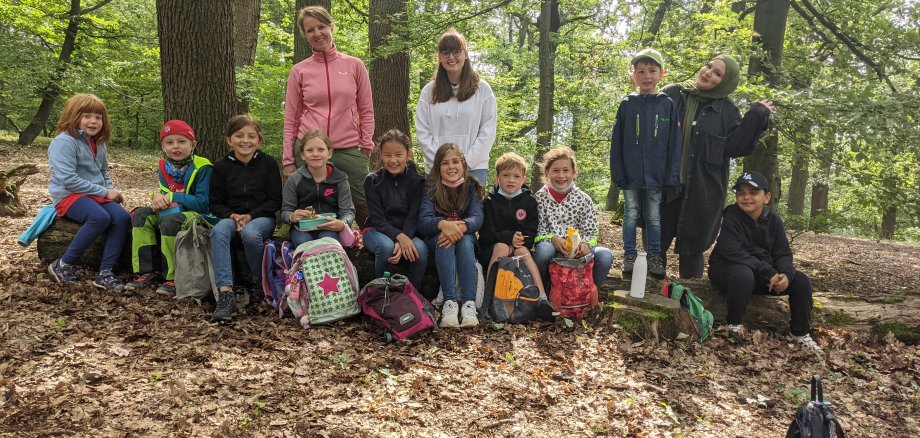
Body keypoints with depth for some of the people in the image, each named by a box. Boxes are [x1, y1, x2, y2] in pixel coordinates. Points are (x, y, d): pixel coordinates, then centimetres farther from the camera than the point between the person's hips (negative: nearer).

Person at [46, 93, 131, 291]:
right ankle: (63, 265, -18)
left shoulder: (99, 144, 14)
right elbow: (68, 179, -19)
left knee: (122, 217, -21)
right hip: (69, 195, -7)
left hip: (96, 195, 7)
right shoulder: (65, 141, -10)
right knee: (100, 217, -35)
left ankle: (105, 272, -21)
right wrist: (104, 192, -17)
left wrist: (111, 190, 4)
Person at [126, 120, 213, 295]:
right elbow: (165, 194, 13)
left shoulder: (202, 167, -13)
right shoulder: (164, 167, 7)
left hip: (196, 214, -8)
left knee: (170, 221, -34)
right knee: (141, 215, -9)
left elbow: (203, 203, -18)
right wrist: (157, 197, -12)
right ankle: (147, 272, -10)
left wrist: (174, 197, -18)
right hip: (171, 211, 8)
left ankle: (175, 278, -23)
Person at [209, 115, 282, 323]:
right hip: (231, 216, 2)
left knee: (250, 233, -37)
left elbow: (275, 201, -1)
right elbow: (216, 203, 7)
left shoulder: (268, 163, 1)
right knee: (218, 231, -33)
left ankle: (260, 284, -12)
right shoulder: (222, 166, 6)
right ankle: (226, 294, -40)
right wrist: (232, 216, -14)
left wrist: (250, 216, -14)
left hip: (261, 217, -2)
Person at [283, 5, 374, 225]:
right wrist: (288, 160, 2)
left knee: (363, 207, 0)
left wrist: (366, 146, -1)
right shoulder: (299, 71, 5)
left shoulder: (354, 65, 5)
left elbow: (366, 110, 8)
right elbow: (291, 118, 6)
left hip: (349, 150, 0)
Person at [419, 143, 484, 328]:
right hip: (436, 242, -1)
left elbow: (477, 218, -19)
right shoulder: (430, 188, -6)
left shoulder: (472, 187, -3)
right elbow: (423, 221, -20)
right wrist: (443, 224, -43)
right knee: (444, 238, -34)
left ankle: (469, 304, -43)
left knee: (465, 239, -33)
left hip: (466, 241, 1)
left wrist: (461, 226, -42)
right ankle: (449, 302, -43)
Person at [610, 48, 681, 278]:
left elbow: (674, 143, 0)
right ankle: (629, 257, 18)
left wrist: (671, 175, -4)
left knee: (654, 217, 10)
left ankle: (654, 257, 20)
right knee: (631, 215, 9)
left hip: (656, 175, 0)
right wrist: (617, 173, -4)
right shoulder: (627, 105, -1)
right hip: (631, 174, 0)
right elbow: (617, 142, 0)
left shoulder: (668, 104, 0)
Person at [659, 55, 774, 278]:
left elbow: (734, 147, -5)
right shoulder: (672, 93, 3)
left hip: (703, 190, 0)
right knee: (656, 241, 6)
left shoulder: (727, 111, 5)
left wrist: (756, 117, -8)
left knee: (692, 246, 7)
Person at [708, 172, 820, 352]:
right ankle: (734, 324, -17)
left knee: (801, 281, -7)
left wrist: (786, 274, -26)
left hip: (764, 272, 6)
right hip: (727, 268, -6)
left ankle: (800, 333, 10)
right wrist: (769, 273, -32)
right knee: (744, 275, -39)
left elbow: (783, 254, -2)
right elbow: (732, 252, -28)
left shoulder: (773, 219, -2)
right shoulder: (731, 216, -18)